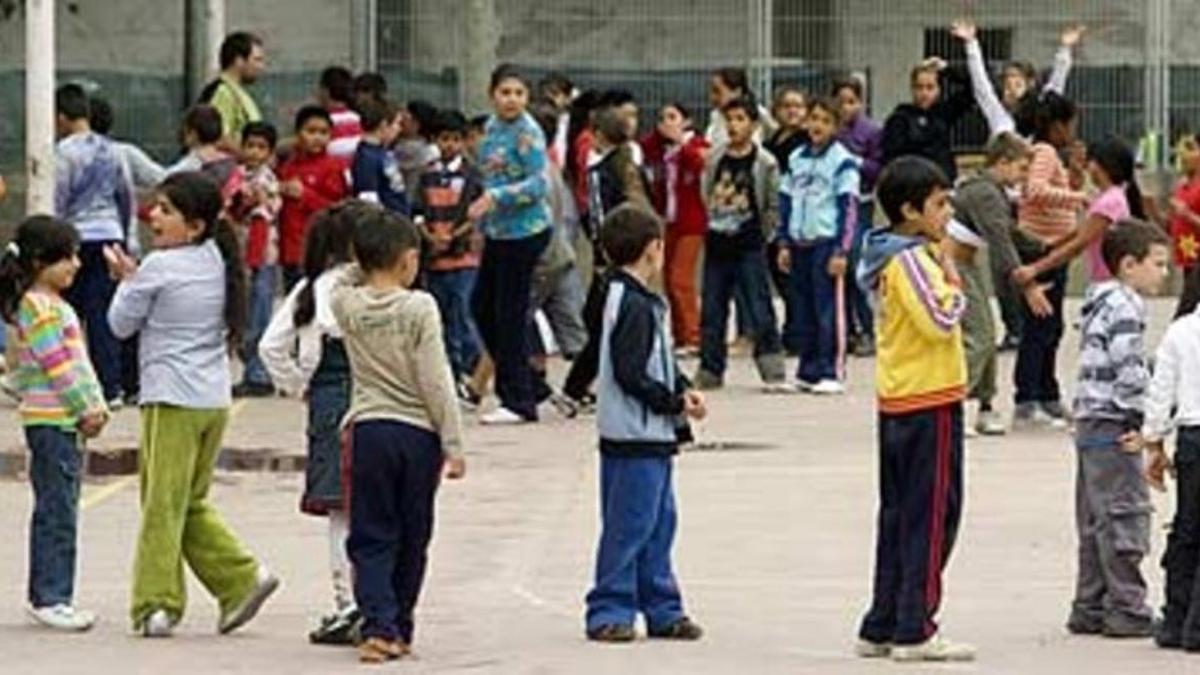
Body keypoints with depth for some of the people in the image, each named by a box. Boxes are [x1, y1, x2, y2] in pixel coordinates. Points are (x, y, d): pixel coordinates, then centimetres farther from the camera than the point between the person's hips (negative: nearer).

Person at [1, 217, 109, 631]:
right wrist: (87, 410, -12)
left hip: (66, 422, 10)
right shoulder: (39, 307, -13)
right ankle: (49, 598, -6)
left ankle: (50, 596, 16)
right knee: (57, 512, -8)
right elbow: (58, 367, -17)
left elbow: (78, 361, 20)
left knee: (58, 511, 12)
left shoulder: (53, 304, 18)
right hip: (52, 421, -10)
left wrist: (95, 406, 11)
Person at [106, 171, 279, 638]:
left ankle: (156, 603, 0)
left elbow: (121, 324, -2)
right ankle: (242, 577, 6)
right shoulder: (215, 261, 9)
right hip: (215, 401, 7)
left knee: (163, 503, -2)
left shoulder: (159, 267, -11)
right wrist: (136, 278, 17)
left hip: (171, 399, -7)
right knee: (192, 503, 16)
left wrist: (126, 279, 15)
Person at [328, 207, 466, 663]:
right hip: (419, 433, -2)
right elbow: (436, 382, -10)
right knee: (412, 538, 11)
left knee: (372, 538, 4)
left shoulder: (347, 305, -1)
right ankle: (400, 629, 17)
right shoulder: (420, 308, -10)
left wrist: (367, 264, 15)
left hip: (368, 430, 2)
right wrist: (453, 445, -6)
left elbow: (342, 282, 27)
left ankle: (379, 626, -11)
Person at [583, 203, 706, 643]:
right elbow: (631, 376, -22)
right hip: (635, 440, -10)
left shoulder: (633, 299, 14)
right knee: (629, 527, -5)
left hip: (653, 439, 10)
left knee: (659, 523, 14)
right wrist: (676, 402, -13)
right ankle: (609, 611, 0)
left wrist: (683, 390, 5)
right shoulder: (634, 306, -17)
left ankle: (662, 610, 20)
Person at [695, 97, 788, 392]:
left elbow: (774, 207, 2)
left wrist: (760, 235, 2)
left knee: (760, 310, -7)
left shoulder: (764, 163, -4)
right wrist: (716, 222, 10)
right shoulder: (715, 159, 6)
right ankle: (710, 371, 16)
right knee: (711, 309, 8)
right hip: (717, 244, 4)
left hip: (749, 247, -4)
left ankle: (773, 372, -5)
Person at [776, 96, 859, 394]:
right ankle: (808, 370, 14)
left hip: (827, 243, -6)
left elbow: (849, 207, -7)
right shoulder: (796, 159, 13)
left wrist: (842, 250, -12)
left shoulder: (842, 161, -4)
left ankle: (832, 373, -4)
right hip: (800, 243, 6)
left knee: (829, 310, -6)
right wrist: (784, 243, 12)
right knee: (803, 311, 7)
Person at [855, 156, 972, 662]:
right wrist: (953, 280, -9)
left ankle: (881, 629, 16)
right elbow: (940, 320, -25)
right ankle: (914, 632, -3)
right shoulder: (912, 260, -17)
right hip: (930, 399, -10)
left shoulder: (903, 256, 14)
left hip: (897, 401, 10)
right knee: (932, 516, -4)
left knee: (899, 516, 13)